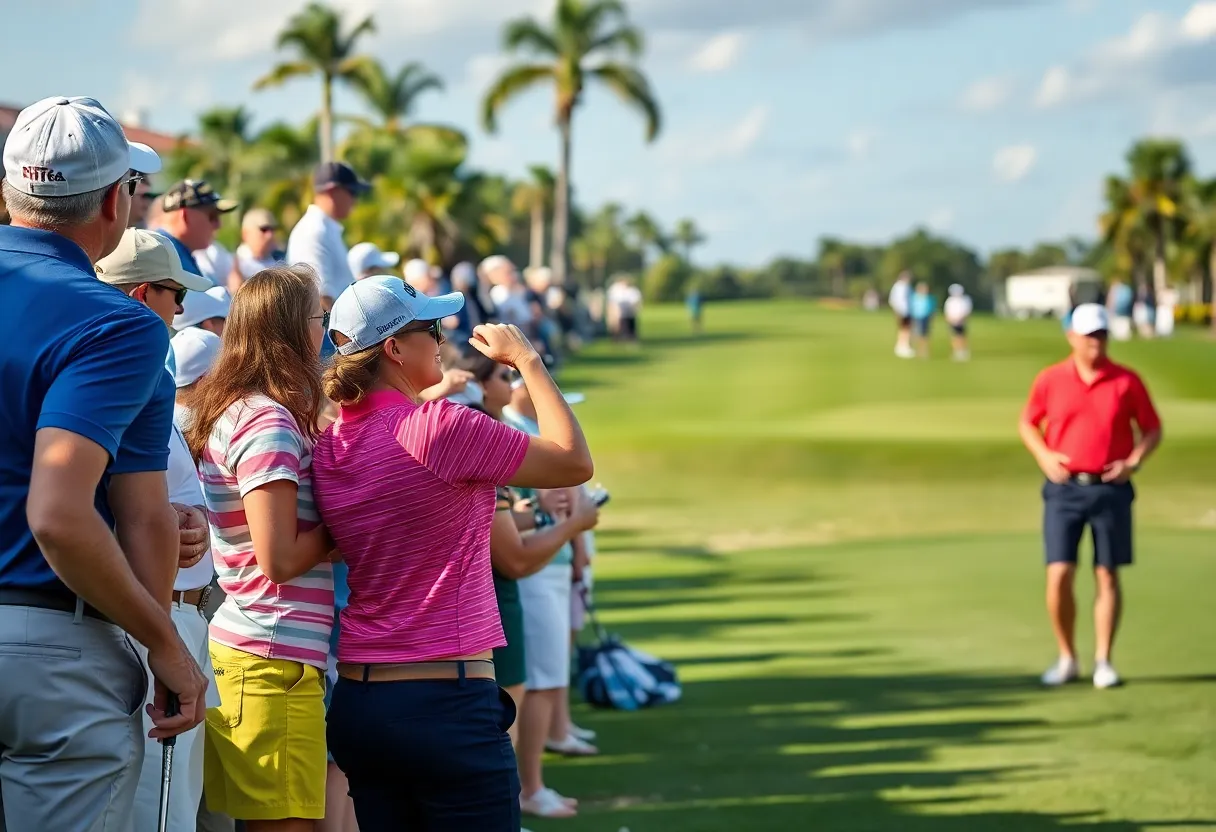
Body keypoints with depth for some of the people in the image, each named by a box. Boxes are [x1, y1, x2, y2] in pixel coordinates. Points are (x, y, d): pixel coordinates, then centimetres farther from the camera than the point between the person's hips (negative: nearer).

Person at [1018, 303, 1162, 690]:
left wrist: (1134, 461, -8)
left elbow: (1152, 429, 8)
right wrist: (1044, 457, -2)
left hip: (1111, 489, 0)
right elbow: (1028, 424, 14)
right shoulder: (1050, 380, 2)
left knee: (1107, 576, 3)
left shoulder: (1127, 381, 1)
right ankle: (1067, 658, 10)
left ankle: (1104, 661, 10)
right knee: (1059, 575, -6)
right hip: (1064, 488, 0)